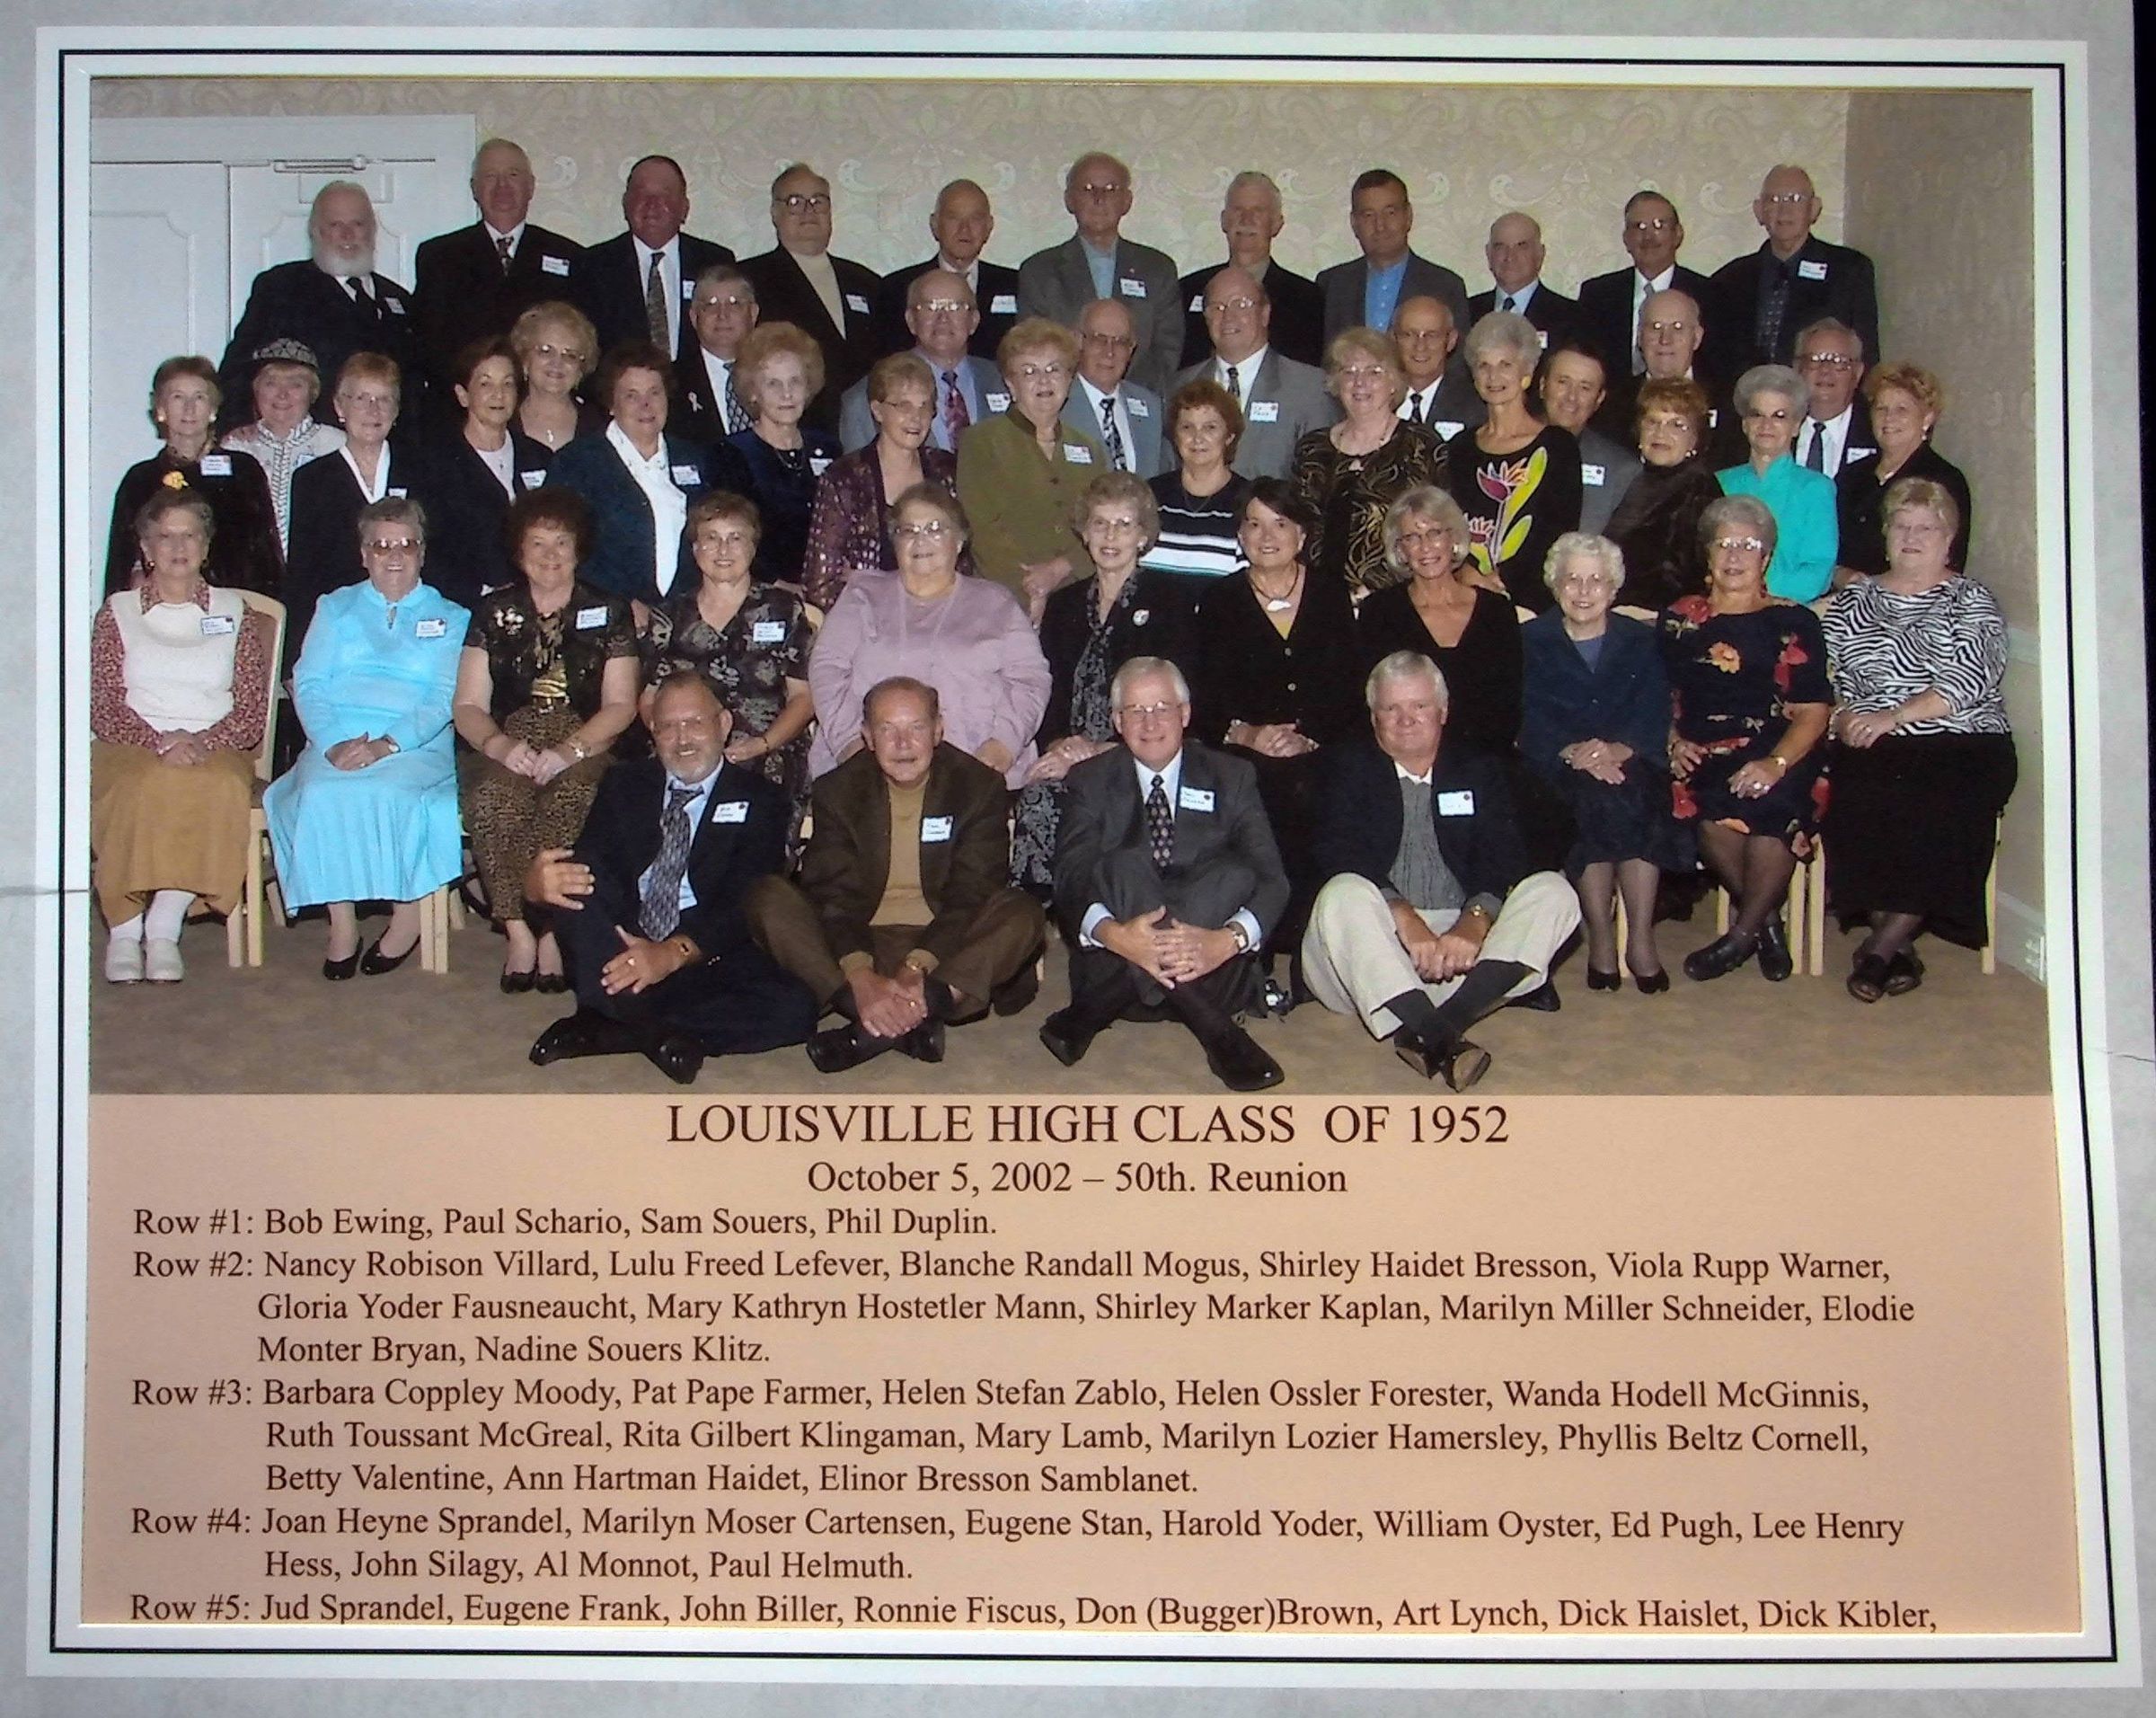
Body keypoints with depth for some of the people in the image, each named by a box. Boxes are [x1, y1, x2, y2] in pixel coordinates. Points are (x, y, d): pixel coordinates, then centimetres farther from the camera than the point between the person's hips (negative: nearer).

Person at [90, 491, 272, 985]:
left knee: (217, 787, -37)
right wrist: (161, 741, -14)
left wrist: (201, 742, -12)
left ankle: (164, 926, -32)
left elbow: (252, 708, 8)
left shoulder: (234, 613, 18)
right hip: (131, 745, 0)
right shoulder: (118, 612, 17)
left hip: (215, 749, 0)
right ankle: (124, 929, -29)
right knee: (140, 788, -37)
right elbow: (101, 705, 4)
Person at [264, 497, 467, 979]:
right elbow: (308, 684, 10)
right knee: (323, 793, -33)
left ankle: (408, 914, -21)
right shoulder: (335, 608, 22)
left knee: (388, 792, -36)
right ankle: (341, 922, -25)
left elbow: (445, 699, 1)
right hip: (338, 741, 2)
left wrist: (386, 744, -15)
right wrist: (334, 743, -11)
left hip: (417, 746, -2)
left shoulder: (450, 619, 16)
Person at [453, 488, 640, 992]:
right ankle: (518, 931, -26)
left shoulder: (609, 613, 12)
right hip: (508, 746, 1)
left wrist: (567, 751, -14)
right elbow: (468, 707, 9)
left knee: (573, 799, -36)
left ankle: (554, 931, -28)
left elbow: (620, 705, 4)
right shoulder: (492, 612, 15)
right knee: (494, 799, -34)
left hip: (586, 746, -1)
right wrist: (501, 745, -14)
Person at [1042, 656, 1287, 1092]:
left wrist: (1229, 939, -27)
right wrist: (1113, 934, -32)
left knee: (1235, 873, -28)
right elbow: (1071, 880, -7)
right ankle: (1216, 1033, -35)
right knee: (1125, 864, -28)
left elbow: (1271, 879, -4)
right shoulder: (1090, 782, 9)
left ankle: (1093, 1013, -30)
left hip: (1213, 970, 1)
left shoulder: (1232, 778, 9)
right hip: (1118, 958, -1)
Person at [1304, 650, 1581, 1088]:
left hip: (1464, 940, 2)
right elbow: (1341, 857, -6)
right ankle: (1441, 1043, -47)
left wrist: (1475, 920, -20)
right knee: (1344, 893, -32)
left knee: (1553, 892, -18)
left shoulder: (1478, 771, 18)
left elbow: (1505, 857, 2)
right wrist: (1404, 918, -23)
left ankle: (1443, 1023, -37)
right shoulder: (1350, 769, 12)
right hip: (1379, 945, -2)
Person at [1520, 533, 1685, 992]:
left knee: (1634, 797, -33)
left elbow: (1655, 718, 2)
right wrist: (1572, 752, -20)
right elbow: (1528, 720, 0)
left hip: (1630, 763, 1)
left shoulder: (1640, 641, 18)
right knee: (1596, 798, -34)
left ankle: (1641, 939, -33)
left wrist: (1619, 749, -20)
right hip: (1559, 771, -1)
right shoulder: (1531, 641, 15)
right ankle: (1600, 938, -31)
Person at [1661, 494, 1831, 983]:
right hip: (1703, 756, 1)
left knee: (1770, 802, -36)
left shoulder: (1793, 622, 9)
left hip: (1776, 752, -1)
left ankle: (1743, 933, -16)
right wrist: (1674, 742, -7)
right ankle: (1767, 920, -9)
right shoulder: (1679, 619, 18)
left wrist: (1777, 762, -18)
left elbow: (1813, 710, 0)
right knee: (1706, 808, -34)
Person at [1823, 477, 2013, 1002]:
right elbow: (1828, 677, 15)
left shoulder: (1970, 601, 9)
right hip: (1871, 749, 2)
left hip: (1960, 747, -2)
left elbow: (1967, 683, -5)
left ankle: (1880, 946, -20)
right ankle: (1898, 945, -19)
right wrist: (1844, 718, -7)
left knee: (1935, 815, -34)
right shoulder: (1852, 601, 21)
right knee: (1855, 802, -32)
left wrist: (1892, 718, -15)